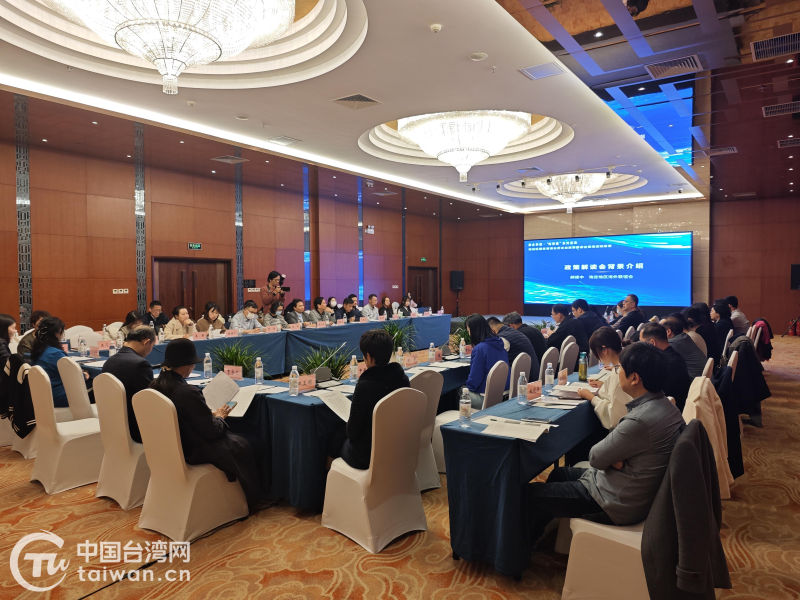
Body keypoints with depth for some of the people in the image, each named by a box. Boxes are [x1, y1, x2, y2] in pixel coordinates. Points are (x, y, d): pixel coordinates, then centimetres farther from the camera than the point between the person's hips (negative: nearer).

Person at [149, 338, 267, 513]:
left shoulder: (155, 386, -5)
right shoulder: (188, 393, -31)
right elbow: (212, 431, -21)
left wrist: (211, 414, 3)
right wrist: (219, 417, -2)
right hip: (191, 452, -9)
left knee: (231, 437, 21)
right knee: (242, 445, 9)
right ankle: (254, 501, 25)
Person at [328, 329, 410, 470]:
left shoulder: (365, 386, -26)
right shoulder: (402, 378, -7)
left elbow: (353, 432, -17)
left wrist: (348, 428, 6)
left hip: (367, 456, -6)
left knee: (335, 440, 22)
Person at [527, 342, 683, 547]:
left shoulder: (641, 420, -33)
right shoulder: (665, 405, -3)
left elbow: (595, 458, -20)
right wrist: (613, 458, -12)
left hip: (618, 503, -10)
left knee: (529, 492, 1)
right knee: (558, 474, 25)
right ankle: (534, 537, 37)